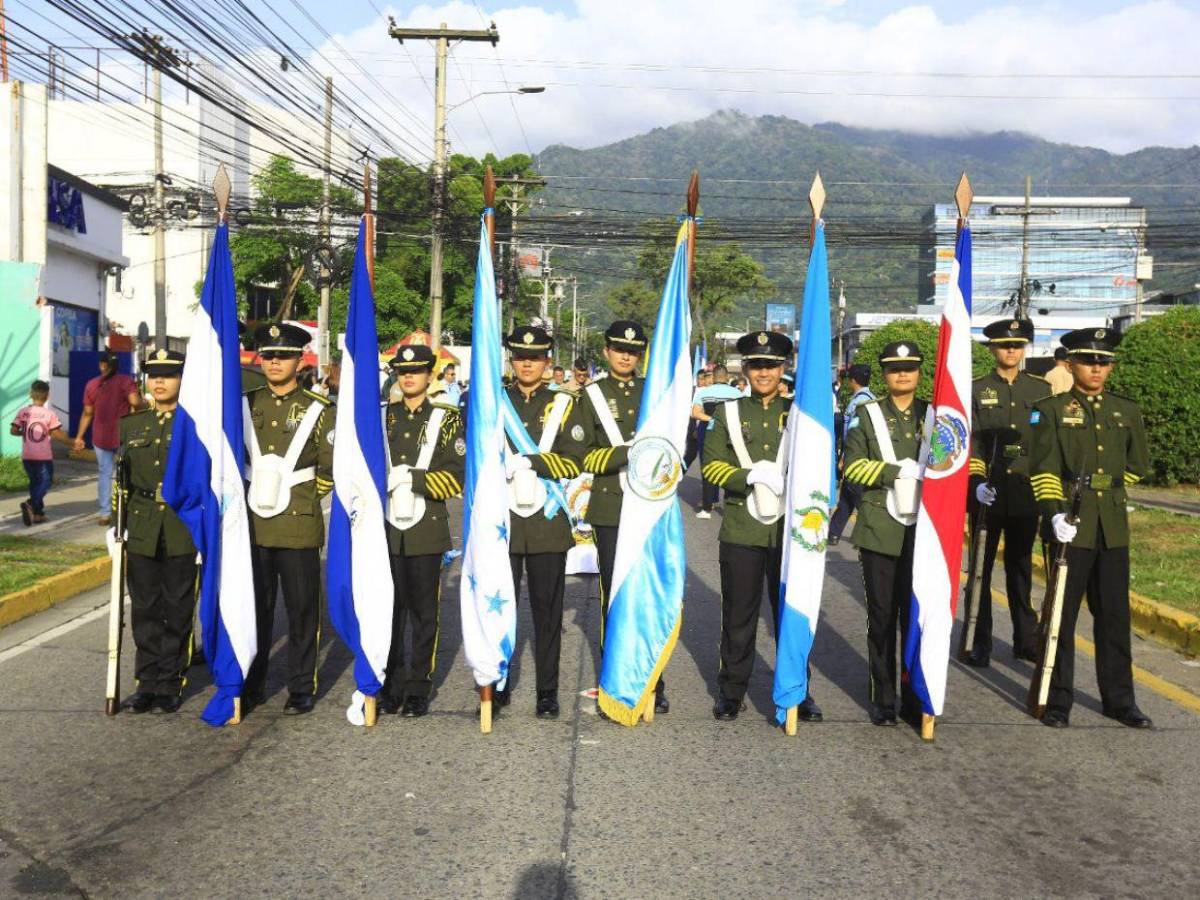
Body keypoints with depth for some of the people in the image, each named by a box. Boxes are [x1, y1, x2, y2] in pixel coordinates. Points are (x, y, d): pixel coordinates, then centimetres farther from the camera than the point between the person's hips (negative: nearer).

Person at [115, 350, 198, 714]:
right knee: (145, 609, 8)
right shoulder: (131, 425, 11)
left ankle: (170, 684, 14)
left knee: (177, 609, 4)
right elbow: (120, 477, 15)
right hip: (142, 532, 4)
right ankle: (148, 682, 19)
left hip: (183, 532, -4)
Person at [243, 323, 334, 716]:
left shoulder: (318, 410, 1)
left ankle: (302, 688, 14)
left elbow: (333, 468, 2)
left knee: (302, 610, 4)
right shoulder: (244, 405, 10)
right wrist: (243, 495, 8)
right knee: (254, 608, 10)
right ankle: (252, 684, 23)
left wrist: (300, 494, -2)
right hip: (252, 526, 3)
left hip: (300, 526, -3)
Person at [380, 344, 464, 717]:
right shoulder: (382, 416, 11)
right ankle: (391, 686, 16)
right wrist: (385, 480, -5)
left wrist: (411, 477, -16)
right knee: (389, 608, 5)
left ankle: (419, 689, 14)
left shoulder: (445, 419, 3)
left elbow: (456, 475, -6)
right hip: (387, 530, 2)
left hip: (426, 531, -2)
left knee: (424, 612, 4)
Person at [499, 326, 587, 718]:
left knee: (547, 610, 5)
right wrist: (499, 464, -12)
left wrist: (530, 461, -17)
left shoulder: (564, 405, 6)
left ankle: (548, 692, 14)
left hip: (546, 522, -1)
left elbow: (574, 460, -5)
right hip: (502, 522, 1)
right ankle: (498, 684, 21)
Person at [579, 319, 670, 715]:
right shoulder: (592, 395, 6)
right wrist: (626, 453, -16)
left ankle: (653, 681, 11)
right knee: (614, 594, 4)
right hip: (610, 509, -1)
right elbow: (583, 455, -2)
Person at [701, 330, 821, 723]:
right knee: (738, 615, 7)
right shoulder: (729, 412, 7)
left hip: (790, 529, 0)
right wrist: (749, 477, -17)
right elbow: (711, 463, 0)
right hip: (741, 529, 0)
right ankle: (732, 690, 19)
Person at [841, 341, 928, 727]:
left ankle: (915, 698, 15)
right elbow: (853, 466, -3)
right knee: (882, 617, 5)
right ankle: (883, 698, 14)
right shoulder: (867, 414, 5)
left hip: (924, 532, 1)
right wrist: (901, 471, -14)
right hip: (879, 531, -1)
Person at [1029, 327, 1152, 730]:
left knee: (1114, 615, 10)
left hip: (1113, 529, 4)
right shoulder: (1051, 409, -2)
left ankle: (1119, 700, 21)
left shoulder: (1126, 410, 10)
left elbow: (1139, 464, 22)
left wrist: (1104, 485, 12)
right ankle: (1058, 700, 13)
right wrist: (1054, 513, -21)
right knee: (1062, 616, 3)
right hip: (1071, 526, -4)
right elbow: (1044, 469, -10)